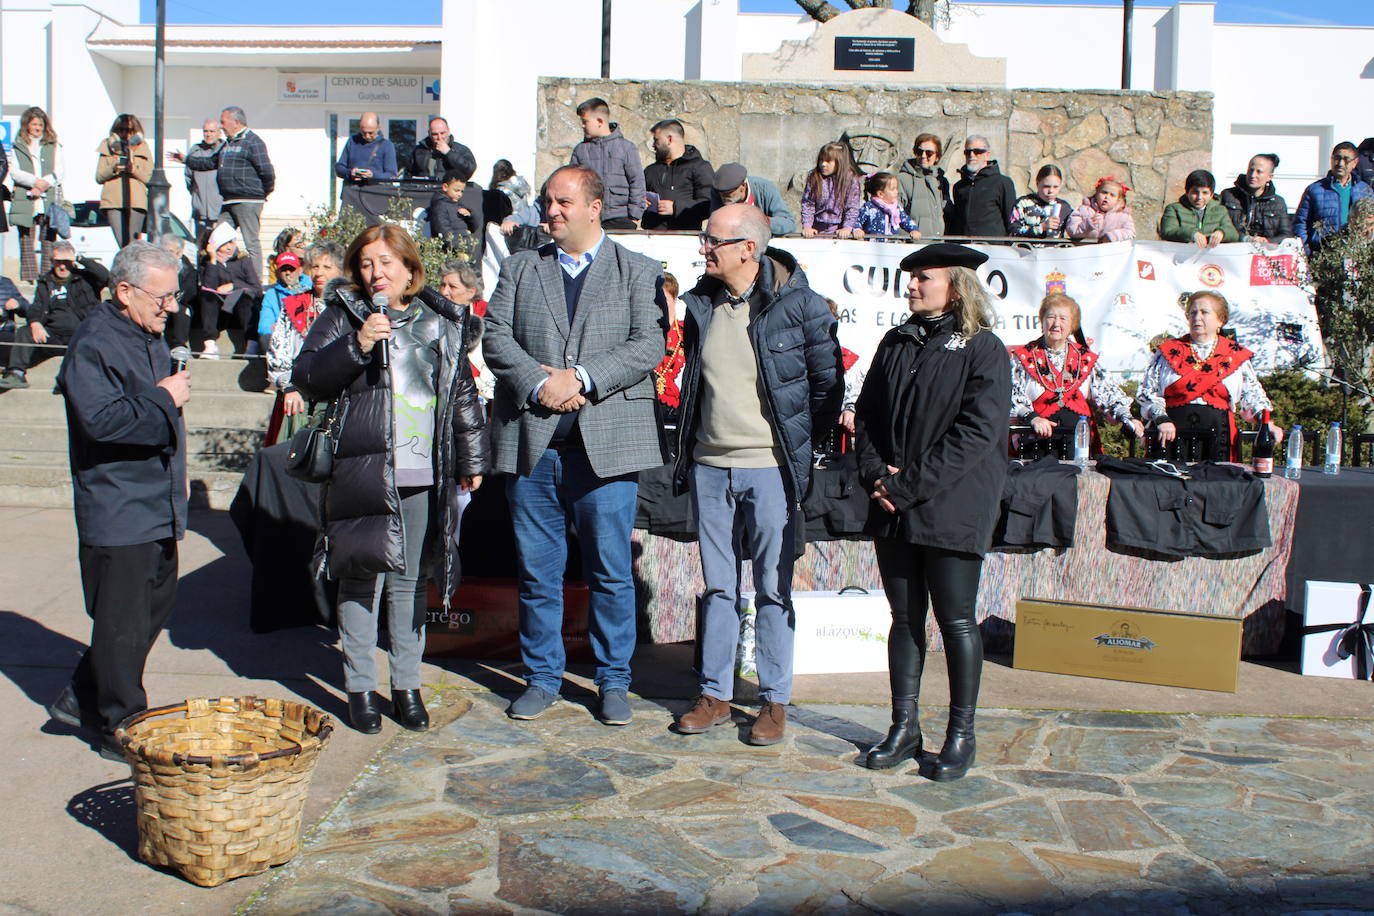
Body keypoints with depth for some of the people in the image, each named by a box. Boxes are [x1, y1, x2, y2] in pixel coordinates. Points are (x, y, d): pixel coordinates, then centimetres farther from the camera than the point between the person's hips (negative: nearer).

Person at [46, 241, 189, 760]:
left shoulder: (149, 337, 14)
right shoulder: (94, 344, -16)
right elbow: (103, 419, -29)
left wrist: (176, 473, 21)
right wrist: (164, 399, -18)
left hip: (158, 507, 10)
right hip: (118, 514, -10)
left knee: (157, 604, 17)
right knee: (124, 624, 0)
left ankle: (82, 699, 32)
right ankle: (121, 729, 14)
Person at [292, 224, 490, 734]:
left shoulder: (442, 323, 13)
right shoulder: (343, 317, 6)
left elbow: (463, 394, 17)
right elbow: (306, 379, -3)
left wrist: (472, 459, 16)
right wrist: (356, 345, -16)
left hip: (426, 476, 2)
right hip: (363, 472, -2)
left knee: (411, 581, 9)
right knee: (362, 578, 1)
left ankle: (407, 686, 19)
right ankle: (359, 688, 14)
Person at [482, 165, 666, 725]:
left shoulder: (638, 272, 7)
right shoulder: (519, 269, 15)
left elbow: (648, 346, -5)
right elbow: (496, 338, 4)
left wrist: (581, 379, -15)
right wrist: (538, 384, -13)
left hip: (607, 441, -2)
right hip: (530, 440, 3)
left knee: (610, 572, 3)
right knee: (536, 571, 9)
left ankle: (613, 680, 18)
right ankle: (542, 677, 24)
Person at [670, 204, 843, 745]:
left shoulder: (799, 304, -8)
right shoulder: (701, 304, 7)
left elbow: (828, 384, 0)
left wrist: (800, 447, 1)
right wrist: (686, 451, 13)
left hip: (770, 467, -4)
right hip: (710, 466, 5)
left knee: (774, 589, 4)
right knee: (717, 585, 12)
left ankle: (775, 701, 16)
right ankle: (715, 695, 22)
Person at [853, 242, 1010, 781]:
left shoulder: (982, 349, -4)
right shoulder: (895, 343, 14)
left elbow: (976, 432, -13)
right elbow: (866, 413, 13)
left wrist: (910, 485, -16)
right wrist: (876, 472, -5)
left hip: (951, 507, -5)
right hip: (893, 508, 5)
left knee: (955, 621, 2)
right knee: (905, 617, 11)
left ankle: (961, 733, 16)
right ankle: (904, 727, 21)